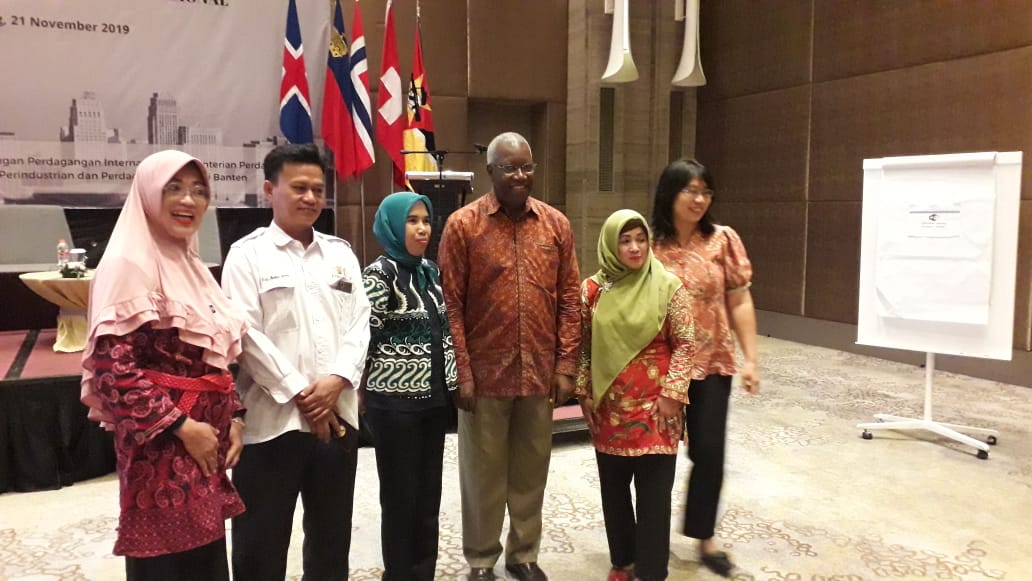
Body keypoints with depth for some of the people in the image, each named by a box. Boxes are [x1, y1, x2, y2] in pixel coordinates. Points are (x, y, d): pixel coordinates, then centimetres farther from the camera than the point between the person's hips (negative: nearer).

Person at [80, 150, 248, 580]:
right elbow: (112, 369, -19)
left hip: (206, 442, 8)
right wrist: (182, 426, -17)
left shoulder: (191, 267, 14)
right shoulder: (129, 265, -12)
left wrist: (233, 417, 5)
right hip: (161, 448, -8)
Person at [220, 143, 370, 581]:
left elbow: (359, 324, 5)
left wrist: (336, 380, -10)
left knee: (332, 536, 16)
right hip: (271, 419, -4)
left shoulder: (341, 253, 11)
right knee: (262, 543, 7)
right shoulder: (247, 254, -2)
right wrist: (298, 394, -13)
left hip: (338, 415, 4)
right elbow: (248, 334, -10)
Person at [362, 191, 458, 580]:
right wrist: (368, 392, -6)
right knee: (401, 498, 5)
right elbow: (365, 339, -11)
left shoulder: (430, 271, 10)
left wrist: (452, 381, 14)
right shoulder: (379, 273, -11)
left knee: (429, 494, 13)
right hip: (395, 402, -6)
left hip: (434, 398, 6)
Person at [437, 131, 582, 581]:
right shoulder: (462, 224, -5)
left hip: (540, 373, 3)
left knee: (531, 470, 15)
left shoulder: (556, 224, 4)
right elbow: (451, 305, -7)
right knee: (484, 472, 11)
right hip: (485, 374, -2)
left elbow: (569, 299, 5)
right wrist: (462, 373, -10)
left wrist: (566, 365, 0)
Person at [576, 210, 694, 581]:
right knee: (613, 487, 14)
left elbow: (685, 343, -4)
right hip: (608, 407, 3)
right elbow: (583, 346, 7)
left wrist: (672, 393, -10)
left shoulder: (668, 286, -6)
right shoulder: (592, 289, 0)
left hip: (654, 406, -2)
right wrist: (584, 393, 4)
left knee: (654, 490, 2)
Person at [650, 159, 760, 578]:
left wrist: (750, 359, -3)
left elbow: (739, 303, 1)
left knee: (709, 452, 4)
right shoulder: (649, 245, -4)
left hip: (712, 364, 1)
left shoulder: (724, 240, -2)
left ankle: (704, 538, 25)